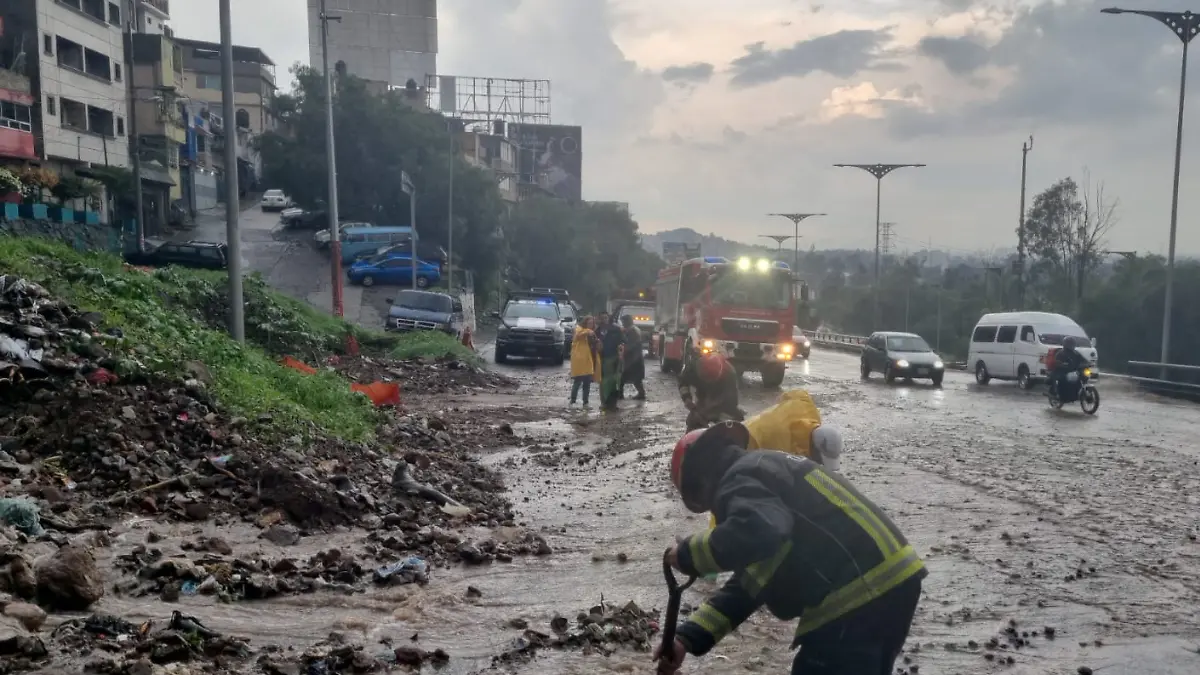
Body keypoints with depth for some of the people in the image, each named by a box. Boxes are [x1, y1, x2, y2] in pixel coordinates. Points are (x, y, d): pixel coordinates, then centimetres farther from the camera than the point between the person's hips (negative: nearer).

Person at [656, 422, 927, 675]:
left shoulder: (740, 481, -7)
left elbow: (759, 531, -32)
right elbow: (747, 585, 23)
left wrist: (689, 555, -16)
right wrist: (689, 637, 18)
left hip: (859, 597, -11)